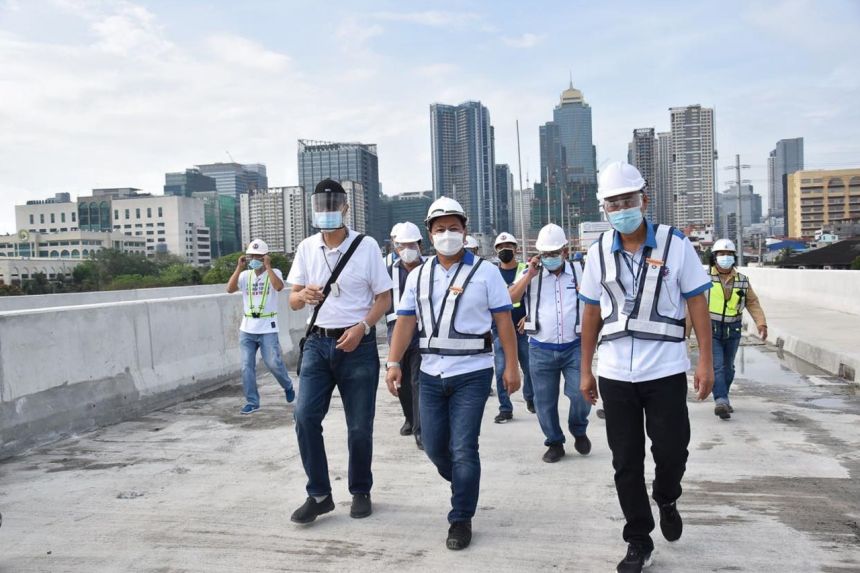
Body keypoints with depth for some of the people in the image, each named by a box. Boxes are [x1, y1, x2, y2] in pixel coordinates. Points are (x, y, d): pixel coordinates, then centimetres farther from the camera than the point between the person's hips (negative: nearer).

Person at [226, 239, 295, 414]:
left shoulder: (274, 272, -3)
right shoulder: (245, 275, 6)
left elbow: (279, 287, -24)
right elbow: (230, 289, -9)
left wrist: (268, 266, -22)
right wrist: (239, 268, -12)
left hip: (268, 329, -3)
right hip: (247, 329, 4)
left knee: (273, 363, -2)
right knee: (247, 366, 3)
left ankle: (288, 386, 27)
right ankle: (252, 402, 13)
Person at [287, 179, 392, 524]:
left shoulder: (366, 246, -3)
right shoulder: (306, 248, 6)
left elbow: (384, 298, 0)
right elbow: (292, 301, 7)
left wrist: (361, 327, -17)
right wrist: (303, 295, -17)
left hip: (358, 344, -2)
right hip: (318, 342, 3)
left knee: (359, 427, 5)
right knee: (305, 416, -10)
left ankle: (360, 492, 25)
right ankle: (319, 495, 6)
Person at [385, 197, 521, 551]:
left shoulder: (484, 272, -3)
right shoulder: (418, 276, 7)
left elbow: (504, 321, -4)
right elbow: (405, 322, 6)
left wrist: (512, 366, -8)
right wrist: (394, 363, -3)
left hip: (472, 373, -4)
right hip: (431, 374, 4)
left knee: (462, 449, -4)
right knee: (434, 446, 11)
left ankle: (461, 520, 12)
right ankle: (465, 487, 40)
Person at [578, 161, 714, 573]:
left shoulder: (675, 244, -4)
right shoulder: (599, 252, 3)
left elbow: (697, 303, -2)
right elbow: (591, 313, 8)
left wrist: (706, 361, -7)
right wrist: (586, 370, 8)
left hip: (665, 370, -2)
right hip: (615, 373, 2)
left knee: (671, 450, 3)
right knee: (626, 461, 8)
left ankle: (666, 501, 37)